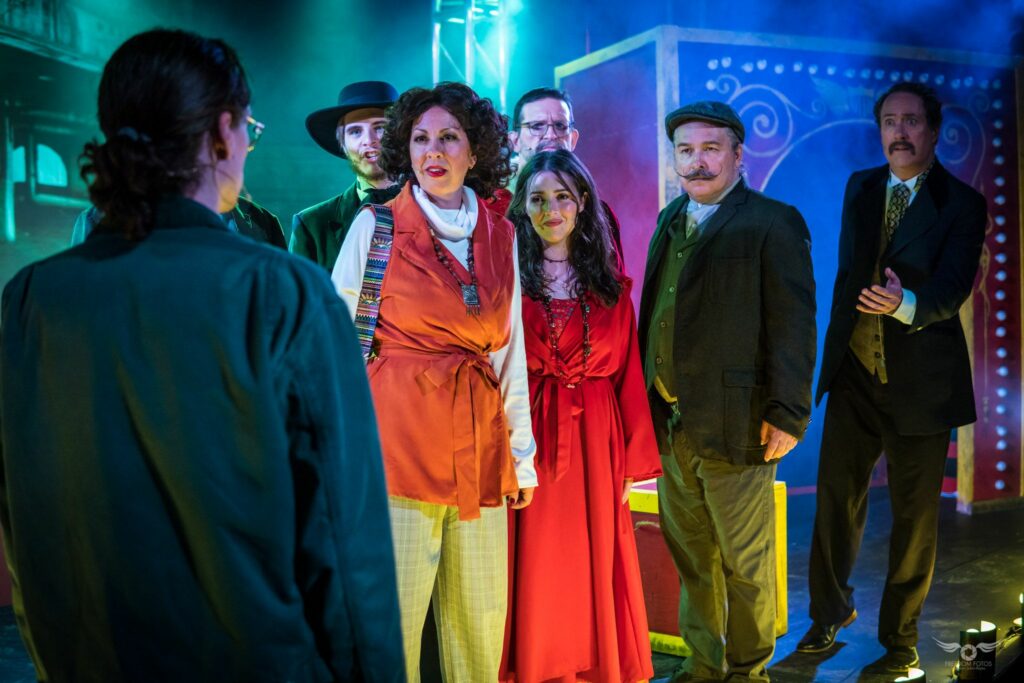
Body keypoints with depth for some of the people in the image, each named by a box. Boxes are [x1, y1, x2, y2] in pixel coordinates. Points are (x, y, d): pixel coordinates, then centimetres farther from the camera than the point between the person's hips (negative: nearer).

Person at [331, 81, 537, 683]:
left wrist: (522, 452, 15)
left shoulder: (502, 236, 11)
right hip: (399, 438, -3)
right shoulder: (376, 225, 0)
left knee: (481, 622, 9)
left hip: (479, 445, 4)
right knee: (393, 618, 0)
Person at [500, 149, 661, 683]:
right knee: (535, 566, 3)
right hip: (528, 435, -2)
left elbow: (628, 372, 6)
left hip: (595, 437, 3)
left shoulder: (608, 282, 9)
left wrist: (635, 457, 2)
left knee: (596, 561, 8)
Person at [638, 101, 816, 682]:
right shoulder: (671, 221, 12)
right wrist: (648, 398, 11)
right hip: (670, 424, 7)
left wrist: (788, 415, -17)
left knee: (745, 562, 8)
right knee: (691, 556, 18)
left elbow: (794, 325, -13)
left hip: (735, 426, -6)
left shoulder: (773, 224, -8)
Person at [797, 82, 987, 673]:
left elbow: (952, 288, -19)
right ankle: (831, 613, 31)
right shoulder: (860, 188, 7)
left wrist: (905, 304, -39)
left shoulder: (962, 204, -8)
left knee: (916, 515, 8)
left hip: (921, 380, -4)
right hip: (855, 373, 4)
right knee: (837, 500, 10)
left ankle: (900, 636, 25)